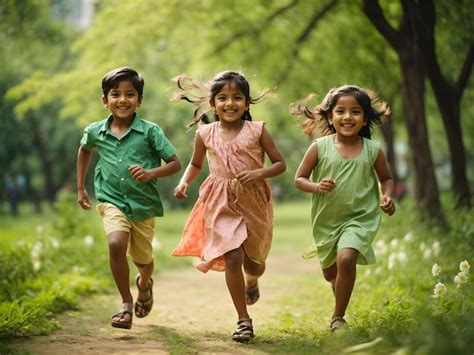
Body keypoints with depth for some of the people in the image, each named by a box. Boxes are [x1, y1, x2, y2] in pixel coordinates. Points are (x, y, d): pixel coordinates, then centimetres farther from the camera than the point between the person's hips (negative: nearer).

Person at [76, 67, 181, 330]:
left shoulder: (150, 131, -10)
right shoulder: (95, 132, -1)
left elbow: (175, 163, -8)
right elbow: (84, 151, 22)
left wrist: (150, 174, -26)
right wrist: (80, 188, 21)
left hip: (144, 204, 0)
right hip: (112, 201, 0)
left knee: (142, 258, 13)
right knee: (116, 244, -26)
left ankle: (144, 282, 52)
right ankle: (126, 303, -10)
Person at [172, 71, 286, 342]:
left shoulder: (256, 130, -6)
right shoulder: (206, 134, 0)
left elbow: (280, 163, -2)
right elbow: (196, 164, 16)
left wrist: (258, 173, -20)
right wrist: (184, 183, -3)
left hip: (253, 201, 0)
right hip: (222, 203, 0)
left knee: (253, 261, 12)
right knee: (232, 258, -13)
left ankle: (252, 282, 53)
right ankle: (244, 320, 0)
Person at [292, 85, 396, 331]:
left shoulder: (372, 150, -8)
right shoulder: (320, 147, -10)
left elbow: (386, 178, 8)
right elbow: (299, 178, -4)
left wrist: (387, 196, -11)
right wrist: (317, 187, -24)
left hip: (360, 218, -2)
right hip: (326, 219, 2)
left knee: (346, 259, -27)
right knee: (329, 272, 19)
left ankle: (338, 317, -9)